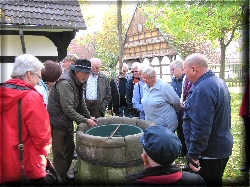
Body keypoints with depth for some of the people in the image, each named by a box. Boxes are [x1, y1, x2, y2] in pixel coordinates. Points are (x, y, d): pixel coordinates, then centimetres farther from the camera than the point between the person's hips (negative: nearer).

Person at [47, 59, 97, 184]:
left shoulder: (77, 82, 6)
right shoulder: (65, 83, -24)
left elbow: (81, 103, 14)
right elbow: (68, 109, -26)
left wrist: (89, 116, 8)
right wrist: (85, 121, -20)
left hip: (67, 121, 9)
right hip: (58, 122, -9)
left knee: (70, 149, 17)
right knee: (60, 154, 1)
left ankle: (65, 175, 32)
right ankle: (60, 179, 16)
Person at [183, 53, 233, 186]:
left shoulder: (202, 89, -26)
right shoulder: (218, 82, 7)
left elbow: (200, 128, -30)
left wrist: (193, 155, -22)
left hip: (209, 153, -10)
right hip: (222, 147, 10)